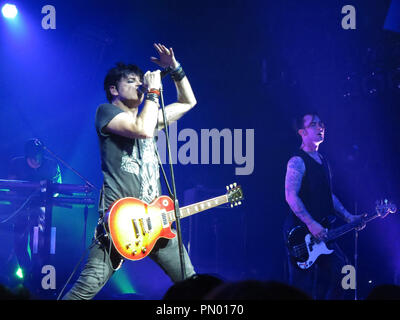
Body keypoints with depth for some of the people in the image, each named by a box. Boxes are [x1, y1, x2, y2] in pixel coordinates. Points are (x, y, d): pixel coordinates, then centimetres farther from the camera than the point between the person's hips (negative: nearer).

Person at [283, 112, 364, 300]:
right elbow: (291, 196, -20)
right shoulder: (297, 161, -12)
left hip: (321, 232, 9)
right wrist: (311, 224, -26)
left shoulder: (323, 161, 17)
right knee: (303, 286, -6)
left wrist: (348, 217, 15)